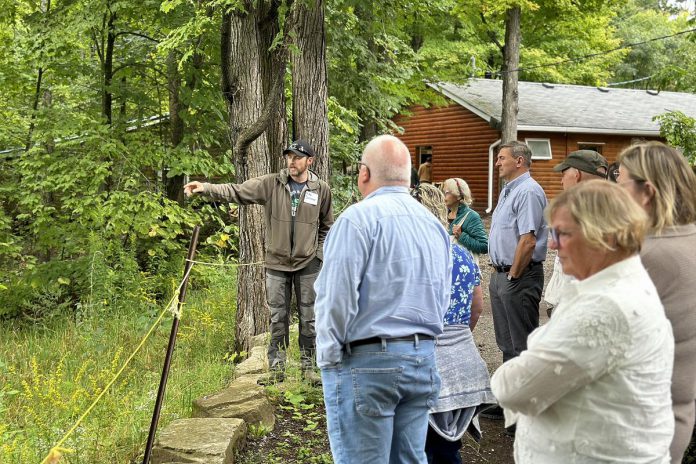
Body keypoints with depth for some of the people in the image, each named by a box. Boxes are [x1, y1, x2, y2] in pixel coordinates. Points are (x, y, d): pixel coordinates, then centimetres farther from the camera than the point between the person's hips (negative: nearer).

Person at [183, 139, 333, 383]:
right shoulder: (271, 184, -5)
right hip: (276, 263, 0)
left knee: (308, 317, 7)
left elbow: (326, 226, 11)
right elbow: (237, 191, -13)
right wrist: (206, 188, -26)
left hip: (308, 264, 0)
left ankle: (308, 366, 21)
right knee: (278, 318, 7)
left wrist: (320, 253, 6)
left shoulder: (321, 189, -1)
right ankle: (276, 367, 19)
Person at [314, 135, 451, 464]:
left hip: (366, 362, -7)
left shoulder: (359, 218, -11)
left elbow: (335, 297, -16)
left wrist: (328, 358, -6)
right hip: (423, 359, 7)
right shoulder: (435, 224, 12)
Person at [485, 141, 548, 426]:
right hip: (500, 275, 10)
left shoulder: (528, 192, -16)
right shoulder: (508, 190, 17)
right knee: (507, 345, 17)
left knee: (523, 347, -3)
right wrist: (499, 273, 15)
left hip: (519, 278, -10)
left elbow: (528, 241, -23)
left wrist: (513, 276, -18)